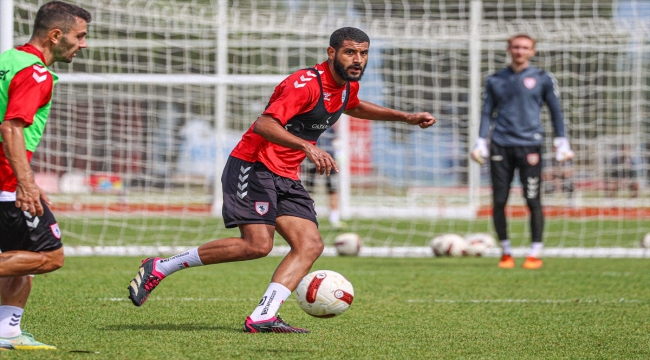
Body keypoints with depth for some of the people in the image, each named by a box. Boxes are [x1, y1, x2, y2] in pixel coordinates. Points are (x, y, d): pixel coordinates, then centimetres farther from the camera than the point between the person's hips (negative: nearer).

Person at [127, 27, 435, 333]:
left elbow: (353, 106, 38)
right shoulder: (306, 84, -19)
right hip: (253, 167, -9)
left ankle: (262, 317, -19)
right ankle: (159, 268, -10)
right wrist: (307, 147, -41)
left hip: (286, 179, 9)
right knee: (257, 245, -21)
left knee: (310, 245, -9)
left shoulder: (348, 85, 11)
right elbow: (263, 125, -29)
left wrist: (406, 118, 32)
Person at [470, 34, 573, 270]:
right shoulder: (496, 80, 13)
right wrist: (480, 143, 7)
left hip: (529, 145, -2)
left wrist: (561, 143, 4)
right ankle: (506, 252, 12)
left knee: (533, 201, -6)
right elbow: (487, 113, 15)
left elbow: (555, 111, 10)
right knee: (499, 201, 0)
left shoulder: (542, 79, 7)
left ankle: (535, 253, 1)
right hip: (501, 146, 2)